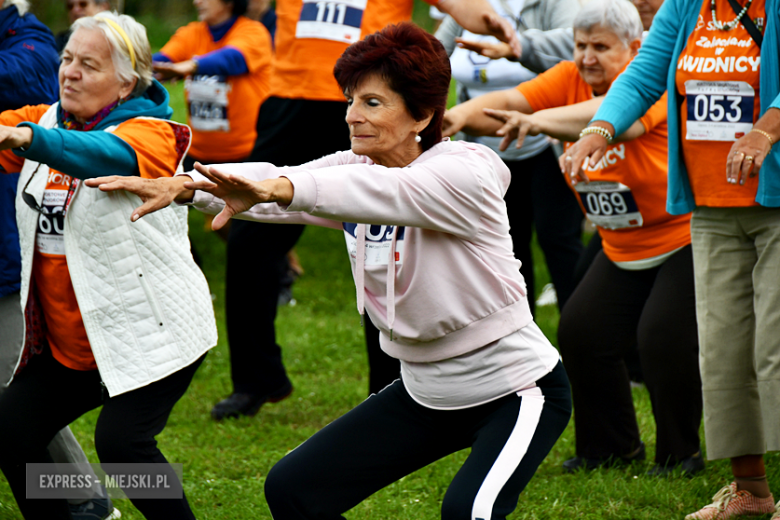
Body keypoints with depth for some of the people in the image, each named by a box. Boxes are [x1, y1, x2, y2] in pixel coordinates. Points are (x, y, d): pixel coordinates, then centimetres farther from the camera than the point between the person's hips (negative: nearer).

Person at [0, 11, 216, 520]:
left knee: (121, 440, -21)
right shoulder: (47, 121, 8)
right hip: (66, 342, 7)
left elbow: (106, 155, -36)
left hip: (149, 334, -7)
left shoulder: (149, 132, -14)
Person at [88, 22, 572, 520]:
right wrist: (180, 186, -34)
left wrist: (273, 188, -56)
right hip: (425, 392, 7)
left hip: (514, 390, -7)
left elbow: (381, 192, -40)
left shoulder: (465, 171, -21)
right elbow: (278, 184, -16)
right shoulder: (354, 166, 0)